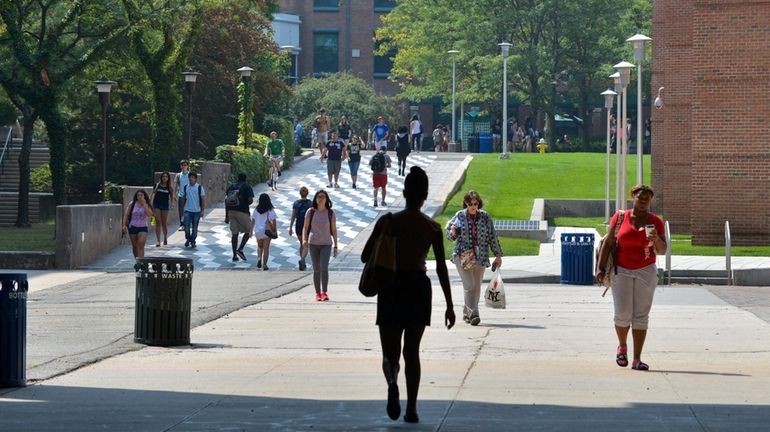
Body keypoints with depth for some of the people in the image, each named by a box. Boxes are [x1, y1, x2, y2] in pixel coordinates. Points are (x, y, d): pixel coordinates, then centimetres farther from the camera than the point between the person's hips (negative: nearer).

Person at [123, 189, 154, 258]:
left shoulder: (147, 205, -3)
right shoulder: (132, 204, -1)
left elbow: (149, 214, -21)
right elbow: (126, 214, 1)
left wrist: (144, 204, -21)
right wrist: (124, 225, -6)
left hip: (143, 228, -2)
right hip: (133, 227, 2)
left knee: (141, 245, -17)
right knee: (134, 246, 11)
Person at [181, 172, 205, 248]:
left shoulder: (199, 188, -2)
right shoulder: (185, 188, 5)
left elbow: (203, 200, 0)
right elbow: (183, 198, 14)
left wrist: (202, 211, -4)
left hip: (196, 211, -1)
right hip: (187, 210, 1)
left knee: (194, 228, 4)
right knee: (186, 226, -11)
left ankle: (193, 241, 16)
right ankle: (188, 239, 9)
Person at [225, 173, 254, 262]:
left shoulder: (231, 186, 12)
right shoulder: (247, 187, -2)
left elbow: (226, 201, 10)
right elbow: (250, 200, -11)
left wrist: (226, 215, 13)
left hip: (231, 211, 5)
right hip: (242, 212, -5)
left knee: (234, 234, 9)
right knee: (248, 231, 11)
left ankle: (234, 255, 9)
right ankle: (240, 249, -5)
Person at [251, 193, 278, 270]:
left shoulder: (256, 210, -2)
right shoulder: (270, 210, -6)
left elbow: (253, 221, 2)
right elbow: (274, 221, -7)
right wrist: (275, 231, 3)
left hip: (258, 231, 2)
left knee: (260, 246, 22)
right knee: (266, 248, 6)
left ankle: (259, 258, -3)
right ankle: (264, 265, 4)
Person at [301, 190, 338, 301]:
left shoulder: (330, 213, 1)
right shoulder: (311, 212, 2)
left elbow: (334, 230, 6)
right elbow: (305, 228, 4)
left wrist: (335, 246, 3)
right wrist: (304, 240, -13)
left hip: (326, 244, -1)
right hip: (313, 244, 1)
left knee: (324, 267, -18)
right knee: (316, 270, 4)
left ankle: (325, 292, -14)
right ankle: (317, 293, 12)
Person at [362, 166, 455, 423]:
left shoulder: (389, 222, -5)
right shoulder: (433, 228, -1)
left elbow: (366, 256, -4)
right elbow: (441, 269, -1)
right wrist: (449, 306, 2)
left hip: (392, 288, -1)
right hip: (420, 288, 1)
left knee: (391, 350, 5)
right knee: (412, 352, 14)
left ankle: (392, 382, -29)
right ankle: (411, 409, 10)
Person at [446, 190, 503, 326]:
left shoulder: (485, 217, 3)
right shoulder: (459, 216, 1)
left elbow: (493, 237, 9)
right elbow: (448, 231, 14)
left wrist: (498, 255, 8)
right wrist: (452, 232, -10)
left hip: (480, 257, 2)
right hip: (463, 256, -2)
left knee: (476, 288, 8)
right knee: (469, 286, -14)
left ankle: (466, 313, 23)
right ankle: (473, 314, -17)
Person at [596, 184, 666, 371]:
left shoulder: (655, 221, 2)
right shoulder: (620, 217, 1)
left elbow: (662, 250, 0)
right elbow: (608, 243, 3)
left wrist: (656, 239, -22)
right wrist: (601, 268, -3)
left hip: (646, 271, 1)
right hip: (622, 271, -1)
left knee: (641, 316, -1)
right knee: (622, 315, -7)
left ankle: (637, 359, 1)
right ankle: (622, 346, 23)